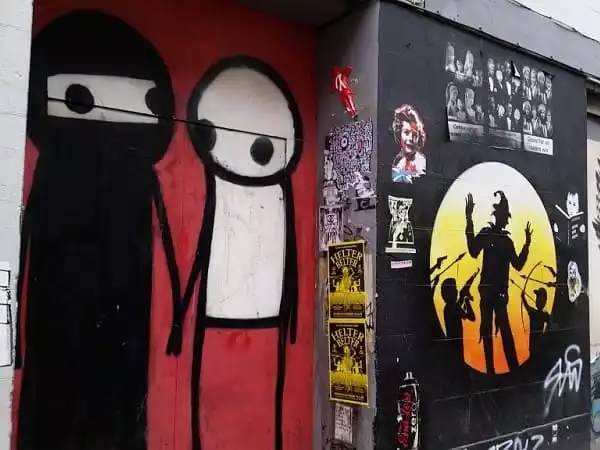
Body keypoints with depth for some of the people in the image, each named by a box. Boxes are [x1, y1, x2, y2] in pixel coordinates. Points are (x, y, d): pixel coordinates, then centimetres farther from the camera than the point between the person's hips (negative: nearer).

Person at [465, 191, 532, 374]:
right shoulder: (486, 233, 0)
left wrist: (527, 244, 11)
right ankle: (490, 368, 5)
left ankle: (514, 367, 4)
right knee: (487, 330, -1)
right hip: (487, 289, -4)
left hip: (501, 290, 4)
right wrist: (469, 221, -26)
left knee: (505, 328, 2)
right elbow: (474, 251, -18)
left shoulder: (507, 240, 14)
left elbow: (518, 264, 19)